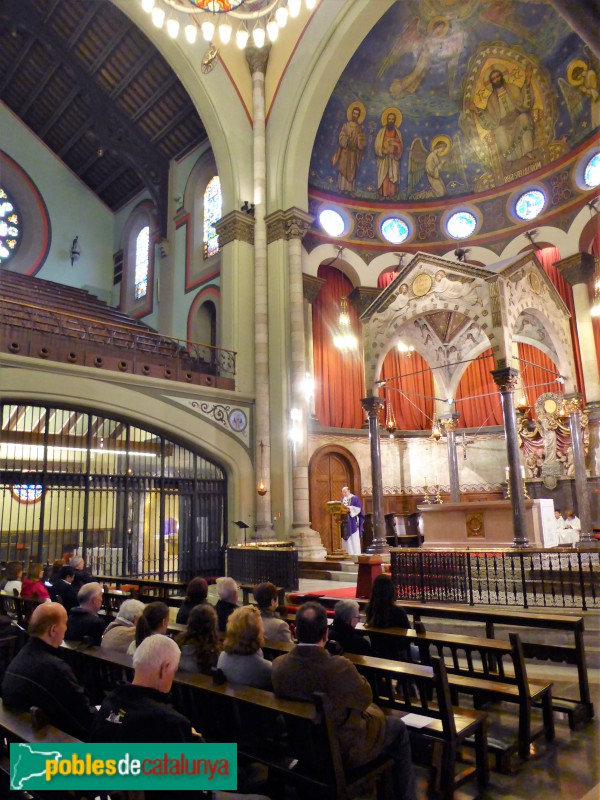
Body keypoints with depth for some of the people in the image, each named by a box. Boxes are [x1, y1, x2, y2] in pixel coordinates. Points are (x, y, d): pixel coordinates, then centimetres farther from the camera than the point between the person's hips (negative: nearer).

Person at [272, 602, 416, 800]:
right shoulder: (340, 666, -35)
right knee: (397, 727, 21)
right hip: (345, 748, -5)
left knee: (371, 710, 30)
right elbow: (365, 698, -15)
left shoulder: (279, 664, -19)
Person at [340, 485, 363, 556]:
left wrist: (349, 509, -21)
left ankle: (356, 554, -5)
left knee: (354, 539, -7)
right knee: (346, 538, 3)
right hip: (345, 522, 6)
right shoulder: (342, 499, 16)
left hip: (353, 522, -6)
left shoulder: (355, 498, -2)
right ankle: (348, 553, 5)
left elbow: (358, 508, -11)